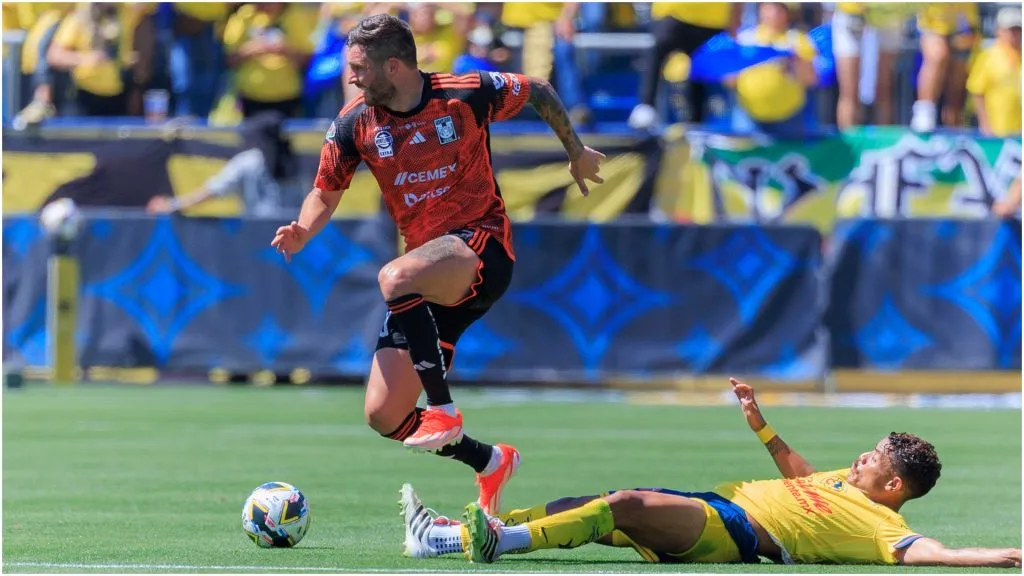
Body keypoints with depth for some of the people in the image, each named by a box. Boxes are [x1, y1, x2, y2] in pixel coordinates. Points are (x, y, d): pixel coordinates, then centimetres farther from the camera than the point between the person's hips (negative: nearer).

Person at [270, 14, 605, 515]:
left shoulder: (468, 95, -10)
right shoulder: (355, 124, 0)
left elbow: (539, 92, 9)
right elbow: (327, 192, 13)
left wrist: (576, 152, 18)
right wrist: (302, 231, -8)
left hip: (483, 250, -6)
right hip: (433, 287, 6)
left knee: (395, 279, -38)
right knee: (383, 417, -1)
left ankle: (444, 413, -29)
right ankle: (491, 463, 22)